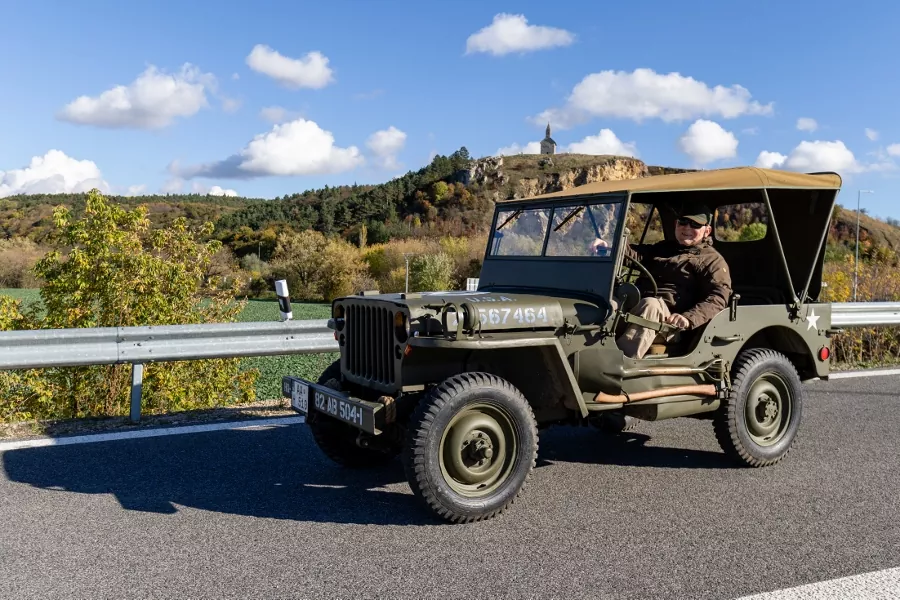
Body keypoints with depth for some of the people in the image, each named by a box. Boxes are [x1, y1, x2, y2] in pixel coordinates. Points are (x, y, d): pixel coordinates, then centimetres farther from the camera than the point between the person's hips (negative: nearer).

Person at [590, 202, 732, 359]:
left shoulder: (712, 260, 10)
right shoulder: (663, 247, 29)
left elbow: (718, 298, -5)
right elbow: (637, 253, 11)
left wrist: (688, 318, -24)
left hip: (666, 321, -5)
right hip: (633, 308, 5)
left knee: (650, 304, -37)